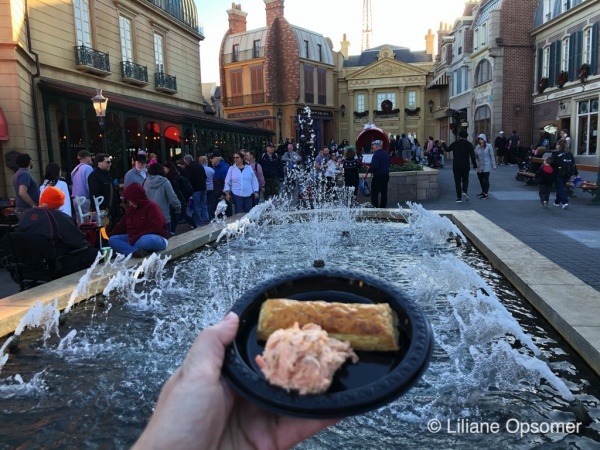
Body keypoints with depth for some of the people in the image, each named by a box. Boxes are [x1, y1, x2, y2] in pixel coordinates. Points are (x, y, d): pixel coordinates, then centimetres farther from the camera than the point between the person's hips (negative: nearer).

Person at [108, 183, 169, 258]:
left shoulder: (152, 206, -11)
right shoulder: (130, 210, 13)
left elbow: (154, 229, -21)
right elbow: (121, 227, 17)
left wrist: (135, 238, -24)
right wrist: (109, 236, 3)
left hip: (156, 238, -8)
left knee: (146, 240, -43)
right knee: (112, 240, -11)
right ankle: (136, 251, -35)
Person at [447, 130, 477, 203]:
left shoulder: (454, 144, 0)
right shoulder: (469, 144, -3)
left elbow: (447, 149, 16)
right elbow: (472, 156, -7)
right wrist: (474, 165, 1)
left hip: (456, 166, 1)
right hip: (465, 166, 0)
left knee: (457, 181, 5)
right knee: (465, 179, 15)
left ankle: (459, 197, 2)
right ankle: (464, 192, -11)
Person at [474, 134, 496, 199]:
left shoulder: (489, 146, -4)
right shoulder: (477, 147, 6)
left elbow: (492, 156, -3)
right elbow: (475, 156, 7)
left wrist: (493, 165, -5)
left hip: (486, 166, -5)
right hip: (479, 167, 5)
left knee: (486, 180, -4)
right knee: (481, 179, 13)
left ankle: (486, 194, -1)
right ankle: (483, 191, 31)